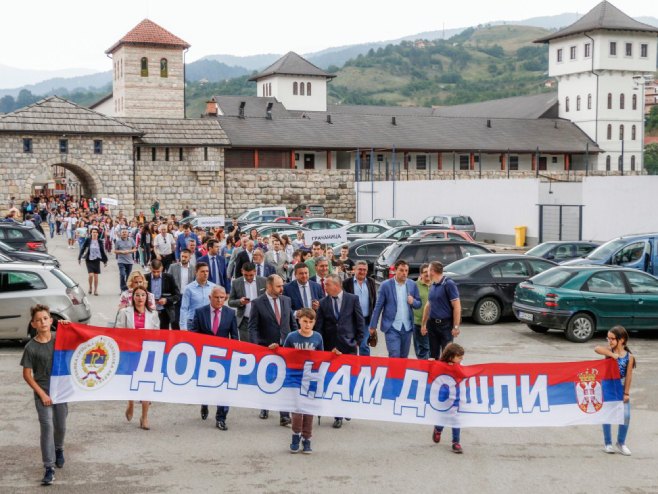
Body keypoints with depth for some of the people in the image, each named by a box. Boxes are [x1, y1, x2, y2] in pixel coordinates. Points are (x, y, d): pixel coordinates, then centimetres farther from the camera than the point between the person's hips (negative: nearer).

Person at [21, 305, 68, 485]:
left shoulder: (60, 337, -3)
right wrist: (42, 394, -11)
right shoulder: (31, 347, -10)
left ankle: (59, 449, 45)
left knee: (61, 426, 15)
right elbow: (27, 375, -6)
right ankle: (49, 468, -7)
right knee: (47, 427, -11)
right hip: (42, 392, -3)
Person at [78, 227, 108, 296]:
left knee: (96, 276, 4)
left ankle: (95, 290, 16)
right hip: (89, 260, -2)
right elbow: (83, 249, 0)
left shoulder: (99, 242, 2)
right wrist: (79, 258, -2)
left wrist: (105, 261, 12)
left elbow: (102, 251, 10)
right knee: (90, 275, -11)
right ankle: (90, 287, 14)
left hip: (97, 260, 2)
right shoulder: (88, 240, -4)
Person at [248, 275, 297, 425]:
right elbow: (253, 328, -7)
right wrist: (255, 347, -18)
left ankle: (284, 415, -5)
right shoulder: (257, 303, -6)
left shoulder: (286, 300, 6)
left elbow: (293, 324, 12)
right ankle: (265, 408, 34)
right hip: (266, 349, -2)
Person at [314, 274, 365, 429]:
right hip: (331, 347, 1)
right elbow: (319, 326, 3)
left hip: (349, 346, -1)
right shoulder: (323, 303, 3)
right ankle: (338, 415, 9)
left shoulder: (352, 299, -1)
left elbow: (360, 321, 3)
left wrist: (358, 341, 0)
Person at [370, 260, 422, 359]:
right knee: (394, 357, -11)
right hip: (392, 327, -4)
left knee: (404, 357, 11)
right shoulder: (386, 285, -4)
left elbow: (419, 304, 13)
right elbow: (378, 307, -1)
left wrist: (413, 302, -11)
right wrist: (373, 326, -2)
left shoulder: (412, 285, 5)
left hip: (407, 327, 4)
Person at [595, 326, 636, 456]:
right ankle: (608, 443, 16)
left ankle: (621, 443, 16)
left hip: (622, 388, 1)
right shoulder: (609, 351, -6)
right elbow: (597, 349, -28)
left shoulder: (629, 356, -5)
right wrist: (612, 355, -30)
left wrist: (626, 393, -6)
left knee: (626, 415, -3)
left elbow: (629, 376, -5)